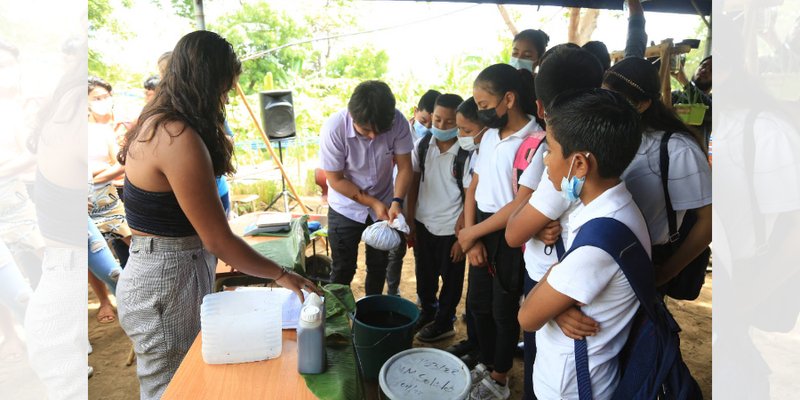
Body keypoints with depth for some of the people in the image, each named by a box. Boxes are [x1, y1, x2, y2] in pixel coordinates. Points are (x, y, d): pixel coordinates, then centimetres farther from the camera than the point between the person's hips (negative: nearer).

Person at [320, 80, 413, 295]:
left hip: (384, 205, 3)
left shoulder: (397, 122, -23)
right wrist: (373, 203, -21)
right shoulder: (334, 129, -27)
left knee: (379, 266, 17)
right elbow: (336, 180, -19)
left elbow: (404, 166, -13)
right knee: (343, 269, 7)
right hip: (346, 209, -2)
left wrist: (396, 201, -29)